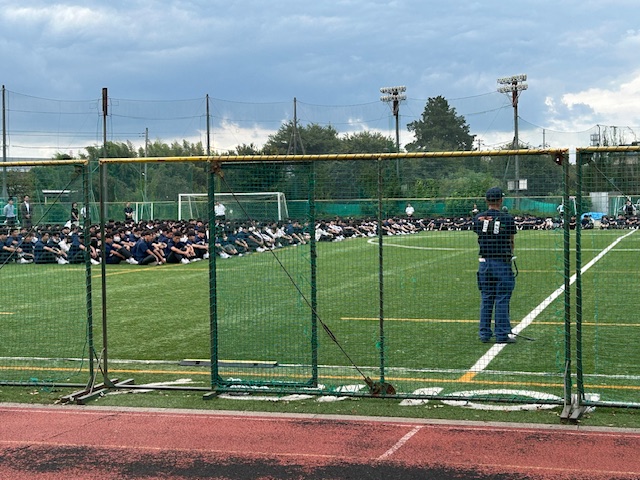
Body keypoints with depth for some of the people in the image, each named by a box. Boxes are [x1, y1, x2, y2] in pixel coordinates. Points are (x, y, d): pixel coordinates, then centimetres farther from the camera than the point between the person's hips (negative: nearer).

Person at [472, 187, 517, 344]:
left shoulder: (478, 218, 2)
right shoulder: (507, 218, -8)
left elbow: (480, 238, 9)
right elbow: (510, 242, 2)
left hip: (484, 263, 4)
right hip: (502, 263, -4)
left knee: (485, 299, 11)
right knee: (502, 300, 1)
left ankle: (484, 334, 15)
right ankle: (502, 335, 3)